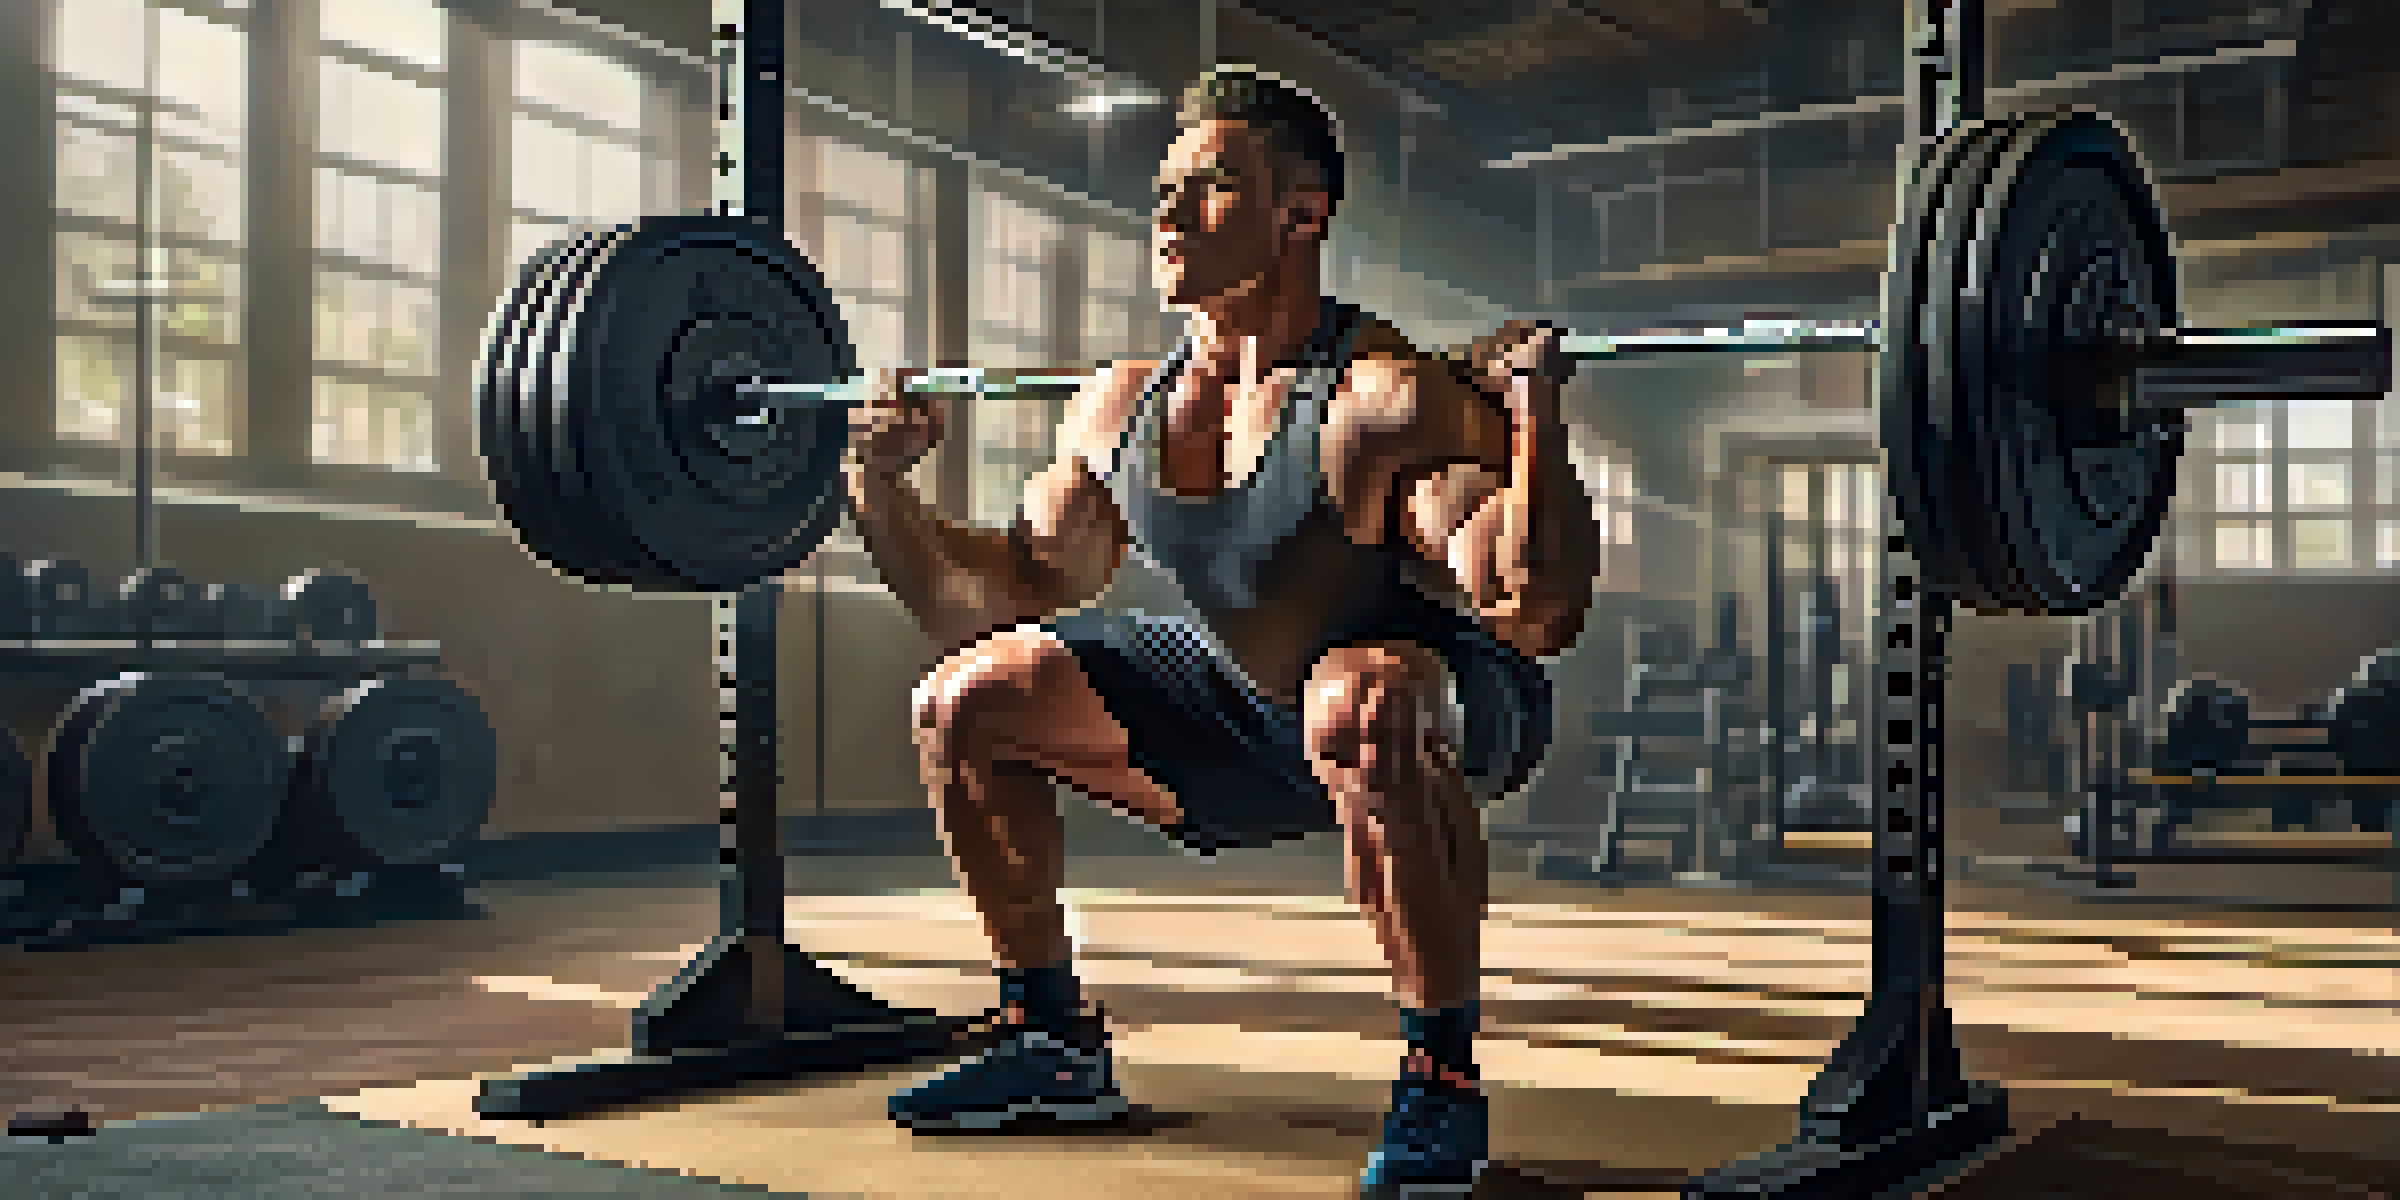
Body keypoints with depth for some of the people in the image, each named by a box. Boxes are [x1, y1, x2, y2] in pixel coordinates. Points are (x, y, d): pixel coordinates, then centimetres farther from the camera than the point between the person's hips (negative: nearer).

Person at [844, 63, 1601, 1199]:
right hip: (1239, 706, 7)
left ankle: (1441, 1076, -22)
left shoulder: (1391, 397, -26)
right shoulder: (1117, 410, -5)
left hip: (1452, 706, -7)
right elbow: (1008, 599, 6)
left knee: (1360, 707, -42)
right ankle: (1054, 1042, 15)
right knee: (964, 700, 3)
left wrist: (1533, 413, -43)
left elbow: (1533, 616, -35)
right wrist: (881, 485, -4)